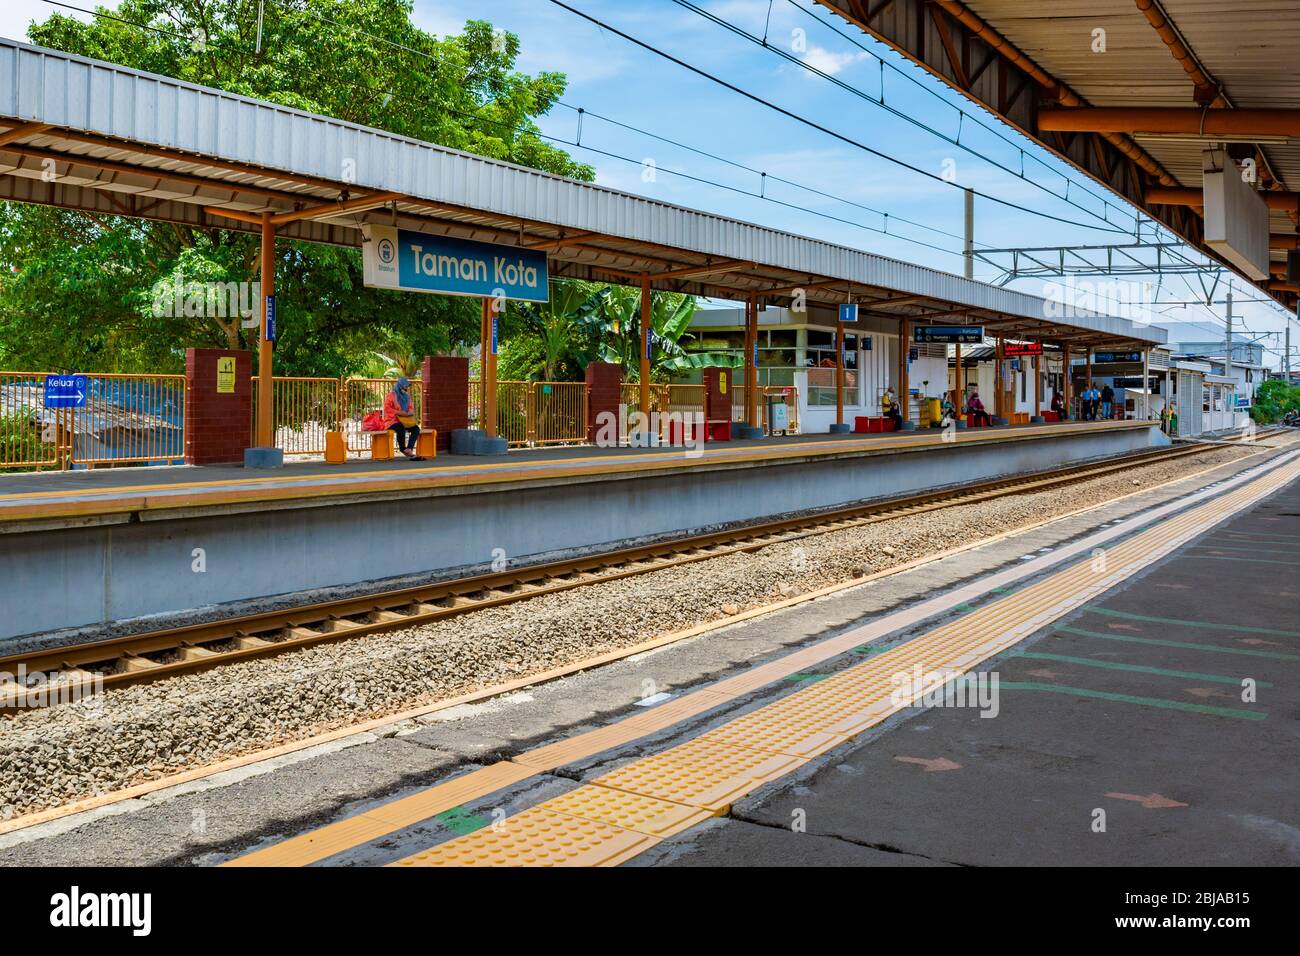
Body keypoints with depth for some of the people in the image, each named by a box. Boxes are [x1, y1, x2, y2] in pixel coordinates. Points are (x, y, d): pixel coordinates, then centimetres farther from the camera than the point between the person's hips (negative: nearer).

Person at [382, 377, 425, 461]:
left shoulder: (406, 396, 16)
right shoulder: (391, 395, -3)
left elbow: (411, 408, 16)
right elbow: (387, 409, -12)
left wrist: (409, 413, -8)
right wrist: (398, 412, -22)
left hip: (405, 421, 6)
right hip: (392, 421, -6)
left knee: (416, 428, -22)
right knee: (401, 428, -39)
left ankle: (408, 450, -35)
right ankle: (403, 450, -23)